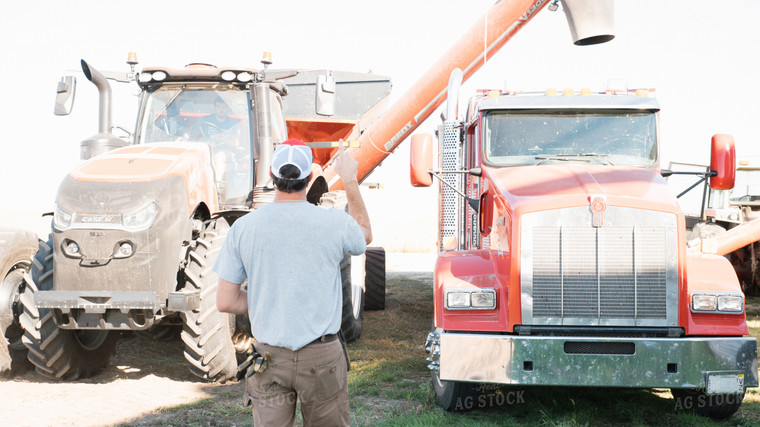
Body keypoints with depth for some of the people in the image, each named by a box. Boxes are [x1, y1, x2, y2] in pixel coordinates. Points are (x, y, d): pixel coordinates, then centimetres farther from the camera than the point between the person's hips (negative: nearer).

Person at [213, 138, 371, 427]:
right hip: (322, 358, -1)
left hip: (269, 357, 1)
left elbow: (225, 302, -3)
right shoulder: (334, 223, -9)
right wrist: (350, 181, 22)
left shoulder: (243, 227, -6)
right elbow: (365, 234, 17)